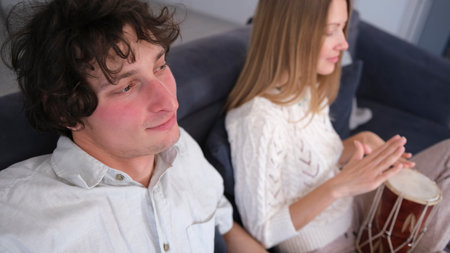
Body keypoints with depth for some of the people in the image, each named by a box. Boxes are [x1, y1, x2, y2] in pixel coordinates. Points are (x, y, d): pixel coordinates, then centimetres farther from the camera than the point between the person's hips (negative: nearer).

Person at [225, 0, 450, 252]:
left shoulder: (310, 88, -5)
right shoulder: (259, 120, -32)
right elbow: (262, 232, -24)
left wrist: (361, 142, -11)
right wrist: (339, 186, -33)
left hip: (350, 210, 8)